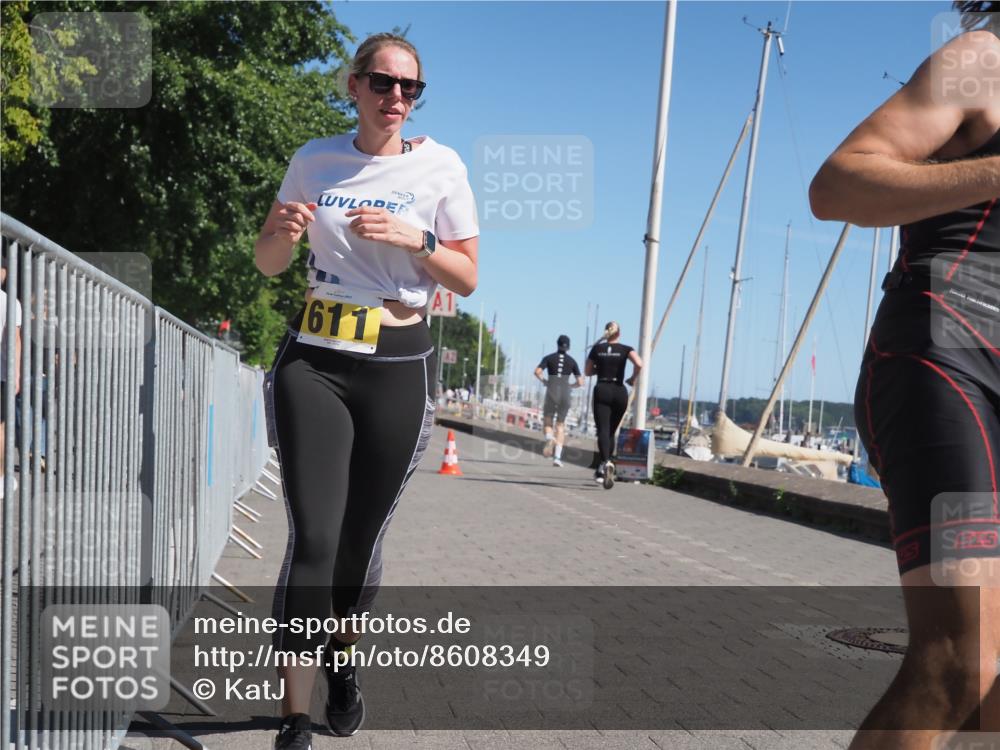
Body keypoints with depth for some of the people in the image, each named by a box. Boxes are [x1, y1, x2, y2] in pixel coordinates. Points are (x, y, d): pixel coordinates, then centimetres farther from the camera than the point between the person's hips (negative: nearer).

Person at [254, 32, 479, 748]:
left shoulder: (441, 166, 1)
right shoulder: (315, 160, 6)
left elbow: (467, 280, 1)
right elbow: (268, 262, 12)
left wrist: (415, 239, -16)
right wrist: (283, 231, -10)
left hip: (399, 366, 0)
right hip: (314, 360, 1)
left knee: (361, 537, 9)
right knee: (313, 538, -10)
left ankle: (343, 659, 39)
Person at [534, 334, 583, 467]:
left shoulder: (548, 358, 7)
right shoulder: (572, 361, 10)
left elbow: (537, 372, -8)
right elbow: (580, 382, 6)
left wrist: (545, 381, 10)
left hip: (551, 394, -1)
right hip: (565, 395, 1)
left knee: (547, 422, 13)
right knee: (560, 426, 13)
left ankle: (549, 439, -24)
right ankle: (557, 457, -3)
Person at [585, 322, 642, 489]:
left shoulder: (597, 348, 6)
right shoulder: (625, 349, 3)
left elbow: (588, 371, 12)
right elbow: (639, 364, -16)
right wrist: (633, 379, 1)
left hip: (602, 391, -1)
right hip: (620, 392, 1)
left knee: (603, 430, -10)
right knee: (611, 432, 15)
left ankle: (607, 462, -36)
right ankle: (603, 470, 17)